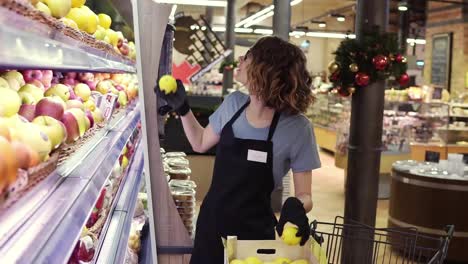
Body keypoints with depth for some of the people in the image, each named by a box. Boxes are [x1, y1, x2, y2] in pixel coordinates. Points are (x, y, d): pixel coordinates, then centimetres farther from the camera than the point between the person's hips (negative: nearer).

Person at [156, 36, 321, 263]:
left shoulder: (296, 127, -20)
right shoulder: (233, 104, -5)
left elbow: (304, 195, -12)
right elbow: (200, 143, 13)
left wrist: (296, 206, -33)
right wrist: (182, 108, 4)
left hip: (253, 234, -5)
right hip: (211, 223, 5)